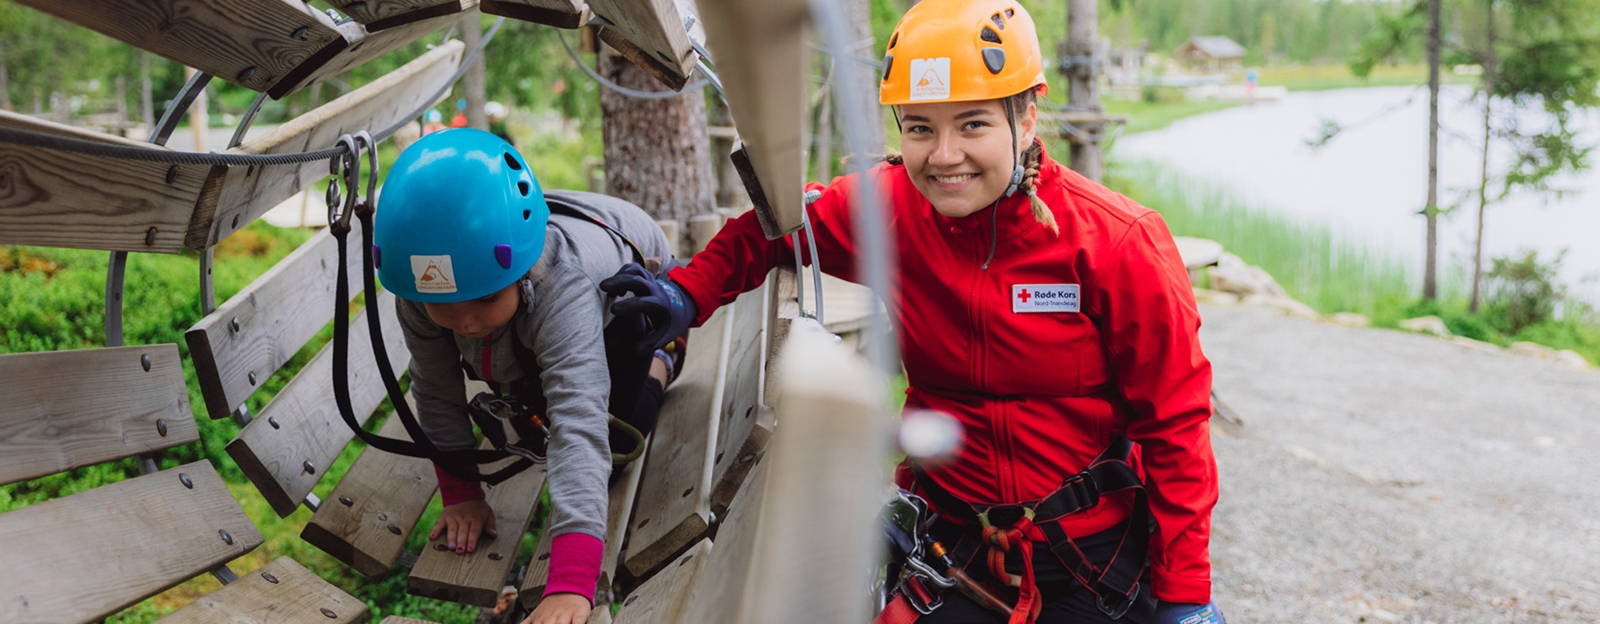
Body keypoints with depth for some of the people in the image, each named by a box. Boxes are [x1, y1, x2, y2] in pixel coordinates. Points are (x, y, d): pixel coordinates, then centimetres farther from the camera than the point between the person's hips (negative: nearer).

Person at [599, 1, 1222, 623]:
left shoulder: (1115, 241, -17)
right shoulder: (887, 207, -11)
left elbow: (1173, 423, -10)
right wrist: (688, 293, -7)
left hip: (1097, 555, -2)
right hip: (951, 545, 2)